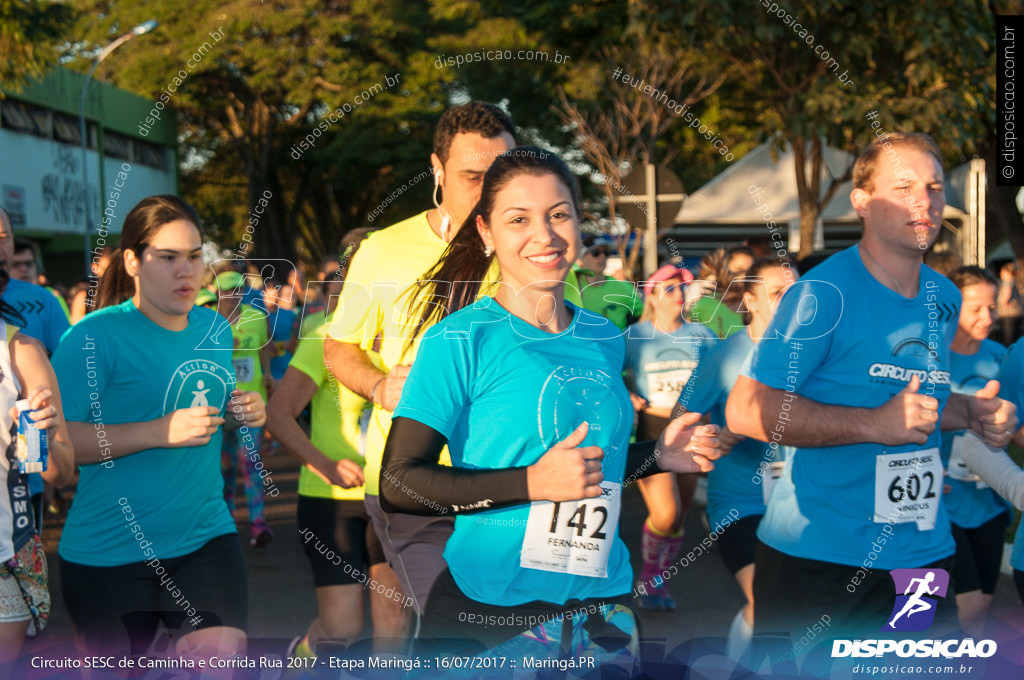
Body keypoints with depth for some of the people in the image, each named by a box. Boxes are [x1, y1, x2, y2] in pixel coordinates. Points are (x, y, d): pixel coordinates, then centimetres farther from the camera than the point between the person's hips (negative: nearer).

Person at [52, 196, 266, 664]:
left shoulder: (215, 329, 9)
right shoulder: (95, 336, -12)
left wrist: (242, 415, 2)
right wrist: (159, 432, -25)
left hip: (205, 536, 4)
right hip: (109, 551, -4)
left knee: (224, 653, -12)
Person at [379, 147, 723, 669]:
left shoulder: (604, 339, 8)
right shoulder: (460, 340, -10)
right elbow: (398, 485, -16)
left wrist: (656, 456, 4)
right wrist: (532, 482, -21)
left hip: (604, 602, 6)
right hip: (490, 610, -5)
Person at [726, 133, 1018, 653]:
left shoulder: (945, 299, 10)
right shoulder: (824, 293, -13)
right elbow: (746, 411, -19)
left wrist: (969, 413, 4)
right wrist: (874, 424, -23)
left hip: (926, 551, 7)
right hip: (818, 558, -6)